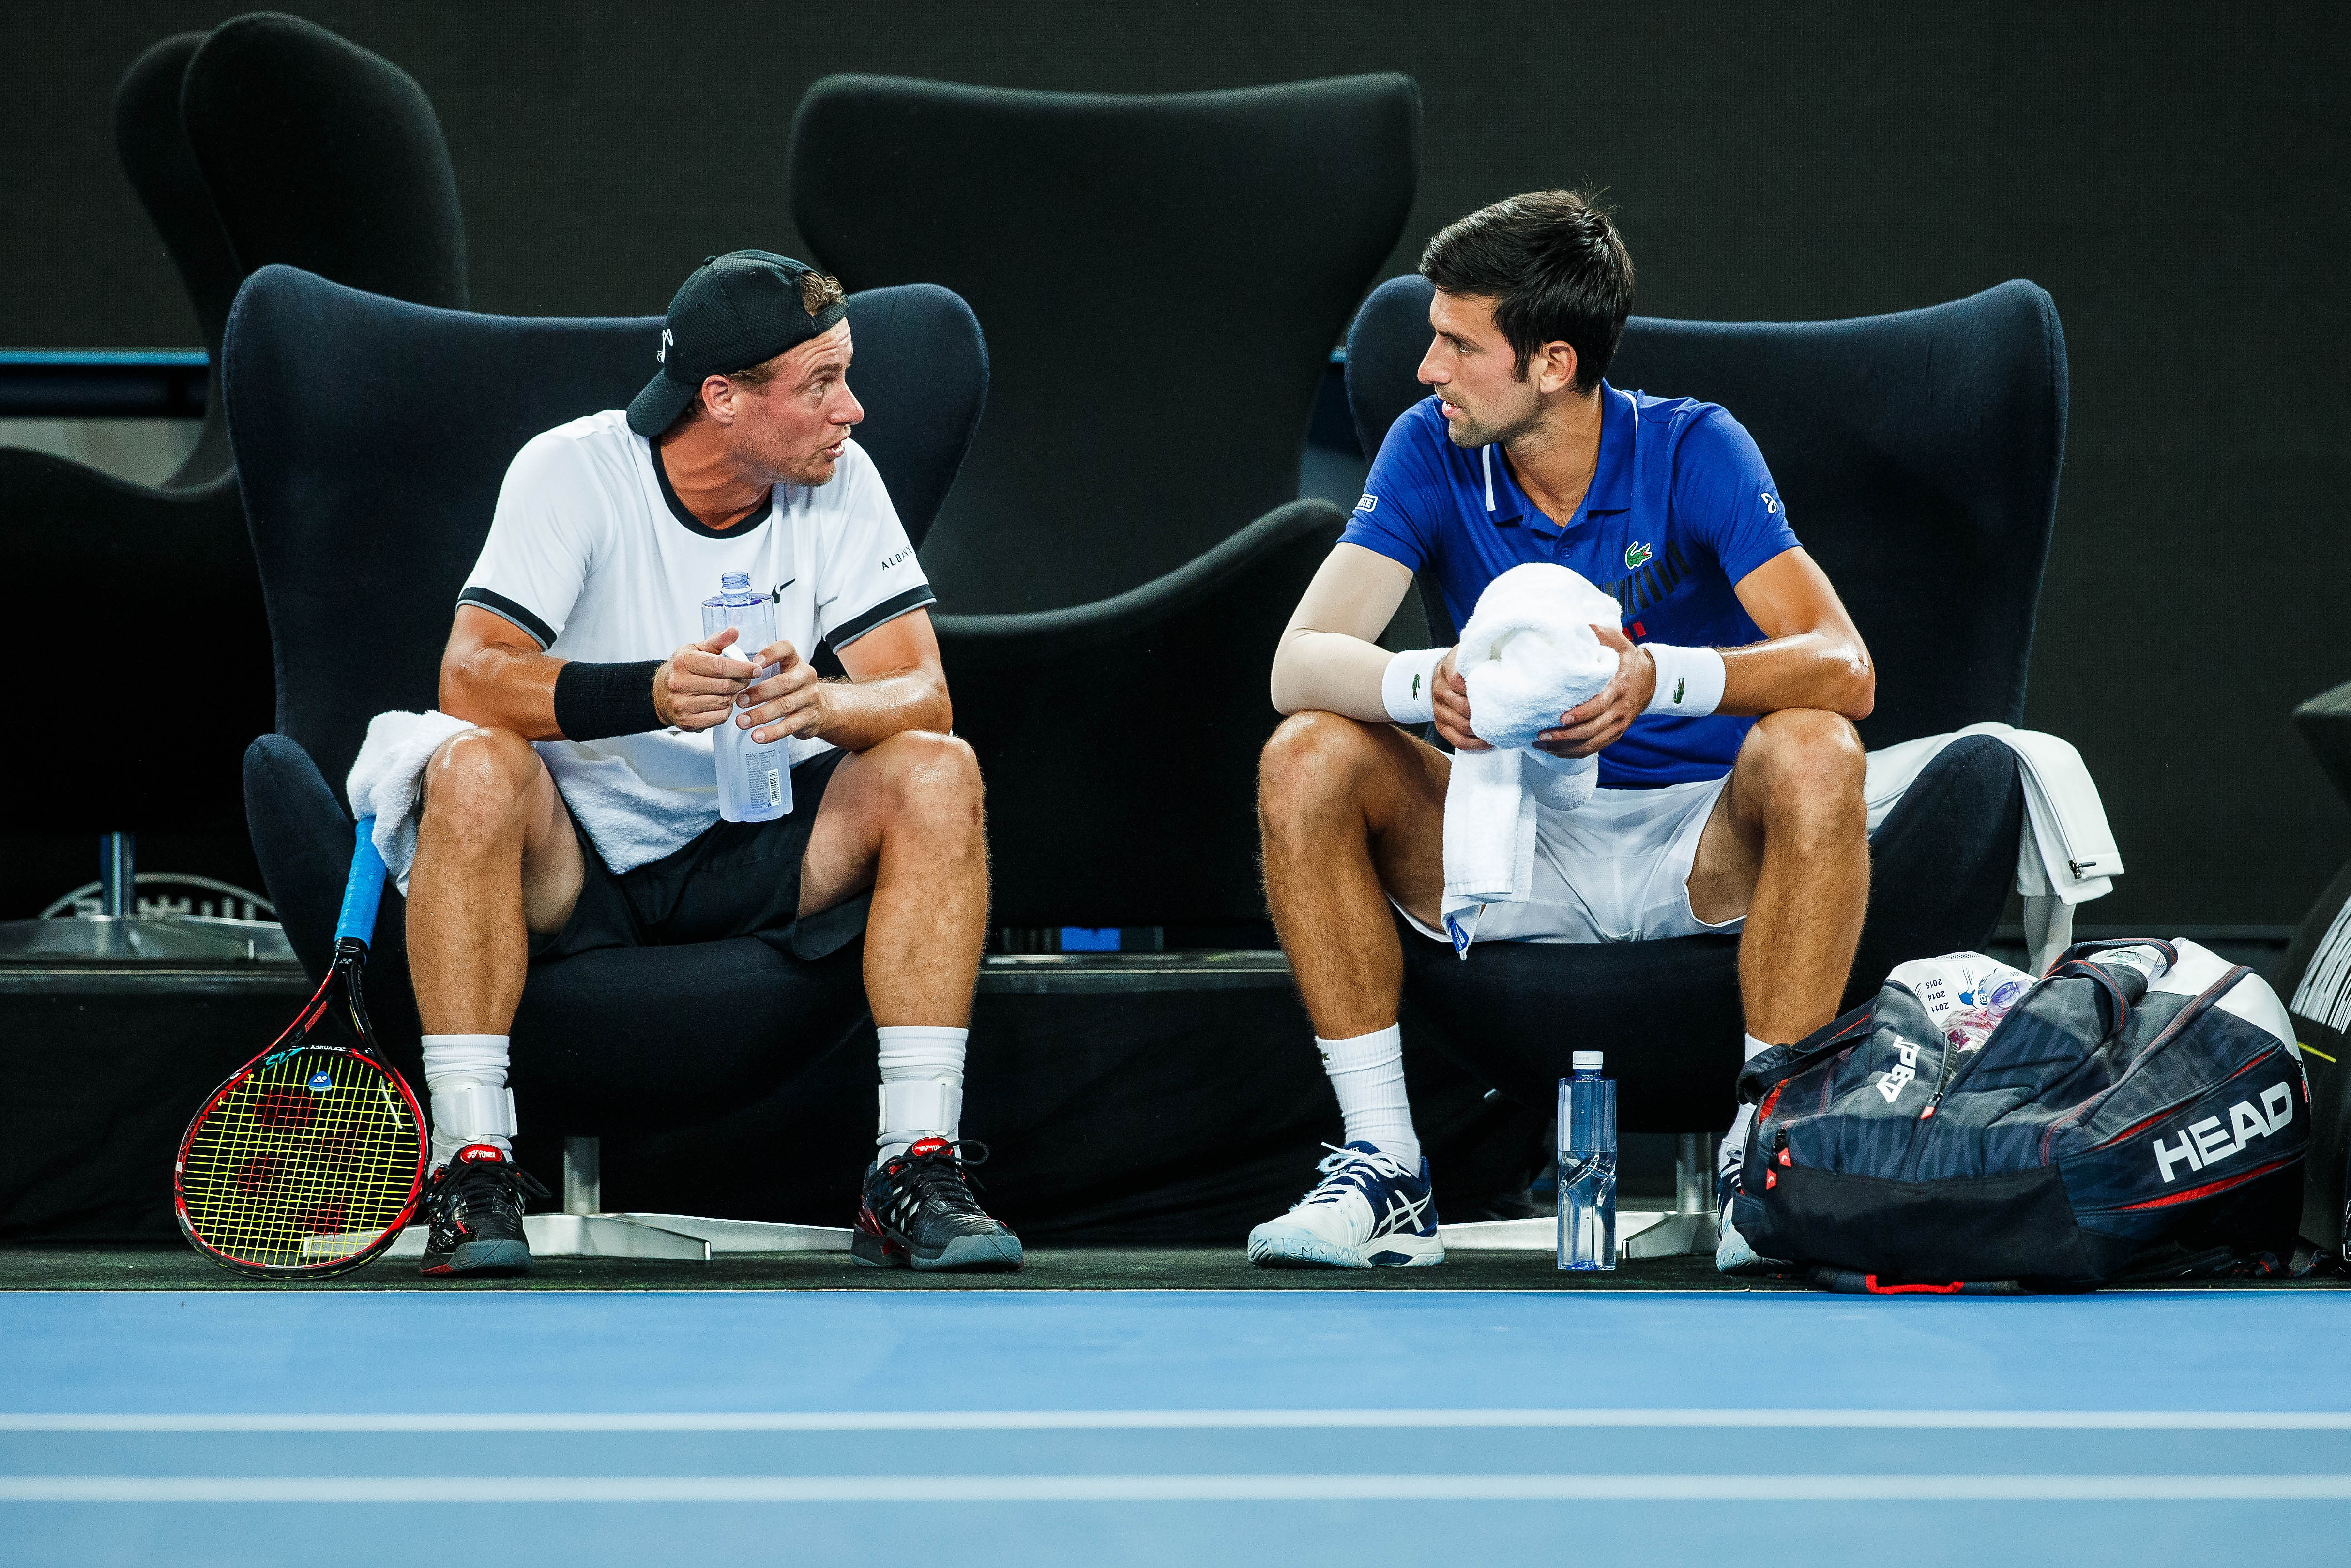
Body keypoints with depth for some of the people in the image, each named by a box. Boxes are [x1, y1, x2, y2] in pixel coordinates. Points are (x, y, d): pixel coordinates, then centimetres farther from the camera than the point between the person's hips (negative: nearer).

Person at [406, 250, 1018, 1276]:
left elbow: (921, 694, -11)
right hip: (574, 864, -3)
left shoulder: (841, 483, -4)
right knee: (476, 770, -34)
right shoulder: (572, 472, -13)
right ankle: (472, 1165, -31)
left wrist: (822, 707, -35)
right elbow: (469, 676, -24)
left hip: (759, 862, 3)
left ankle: (917, 1168, -24)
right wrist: (649, 693, -41)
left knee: (938, 774, -21)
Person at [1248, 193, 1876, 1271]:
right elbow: (1301, 663, -16)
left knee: (1813, 756, -33)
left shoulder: (1693, 452, -13)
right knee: (1305, 760, -21)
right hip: (1515, 843, 3)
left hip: (1702, 853, -2)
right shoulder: (1432, 453, -6)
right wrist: (1426, 686, -40)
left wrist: (1659, 677, -44)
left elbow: (1842, 668, -25)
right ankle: (1384, 1168, -19)